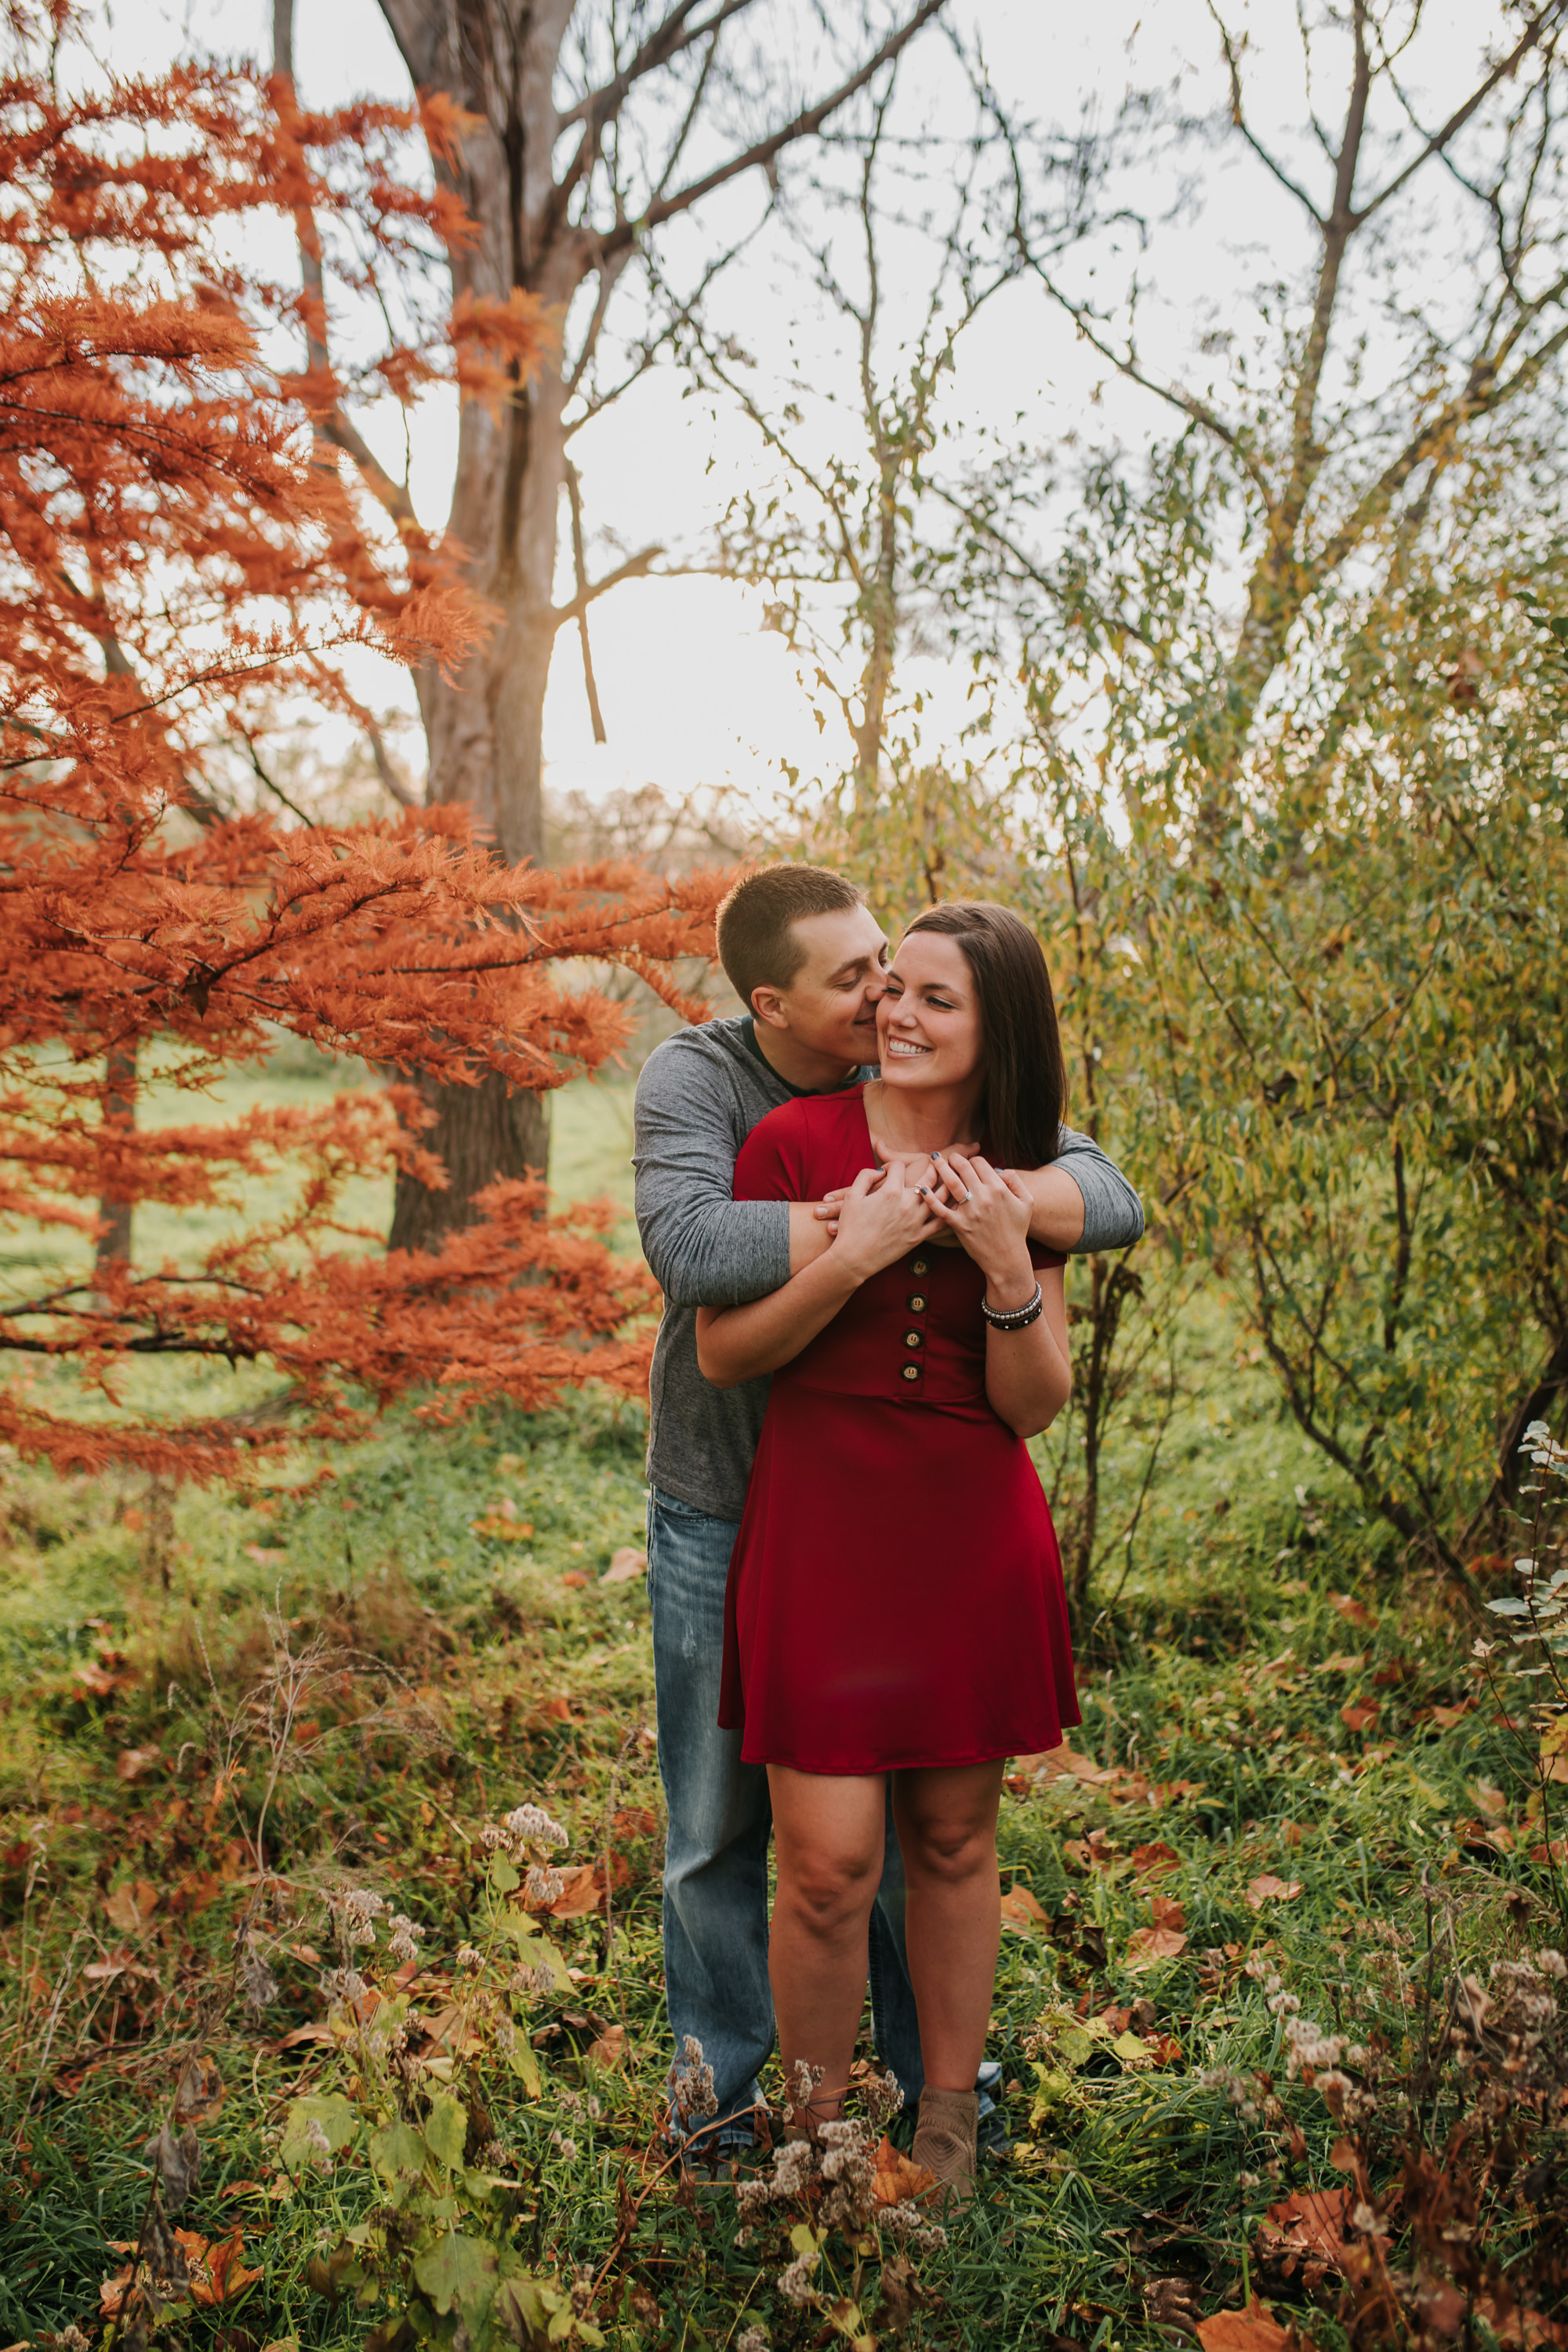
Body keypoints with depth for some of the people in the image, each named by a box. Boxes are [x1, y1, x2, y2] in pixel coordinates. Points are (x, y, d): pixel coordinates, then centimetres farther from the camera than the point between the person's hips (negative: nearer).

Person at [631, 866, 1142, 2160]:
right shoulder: (693, 1078, -15)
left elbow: (1111, 1203, -14)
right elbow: (690, 1245, -34)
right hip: (723, 1513, -1)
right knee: (720, 1821, 13)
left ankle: (934, 2068, 35)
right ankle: (725, 2082, 35)